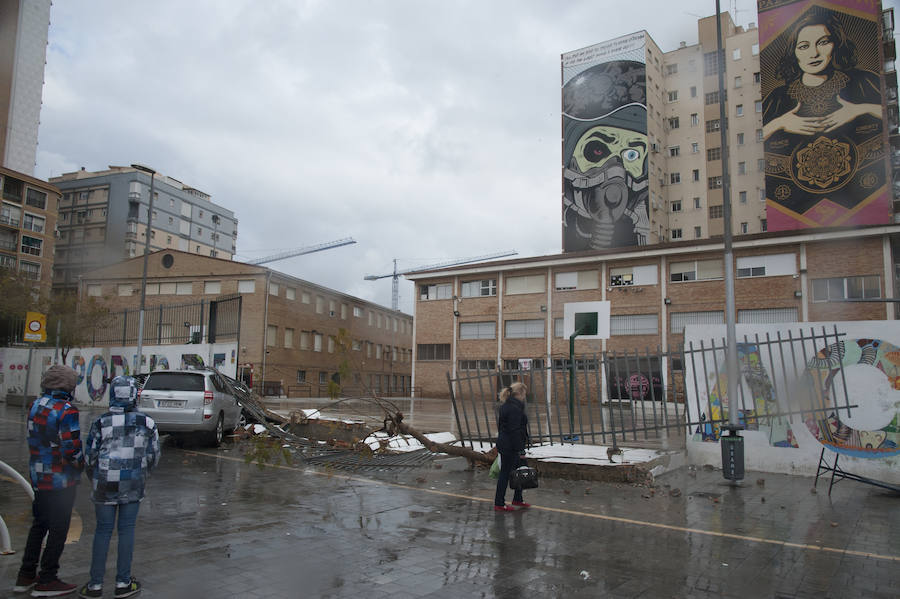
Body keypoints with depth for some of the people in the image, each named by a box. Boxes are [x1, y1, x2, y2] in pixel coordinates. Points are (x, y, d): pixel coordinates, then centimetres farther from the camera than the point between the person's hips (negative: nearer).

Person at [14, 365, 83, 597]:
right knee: (58, 530, 5)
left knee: (39, 525, 21)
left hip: (38, 477, 8)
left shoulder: (35, 406, 4)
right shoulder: (66, 411, -21)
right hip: (61, 480, -8)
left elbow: (33, 439, 13)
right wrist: (80, 465, -5)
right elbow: (72, 450, -22)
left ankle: (26, 576, 28)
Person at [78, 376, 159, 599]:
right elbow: (153, 457, 2)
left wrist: (95, 480, 17)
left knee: (103, 531, 11)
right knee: (127, 530, 10)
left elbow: (90, 458, -1)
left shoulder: (101, 423, -9)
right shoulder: (147, 423, -5)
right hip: (133, 485, 0)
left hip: (105, 484, 0)